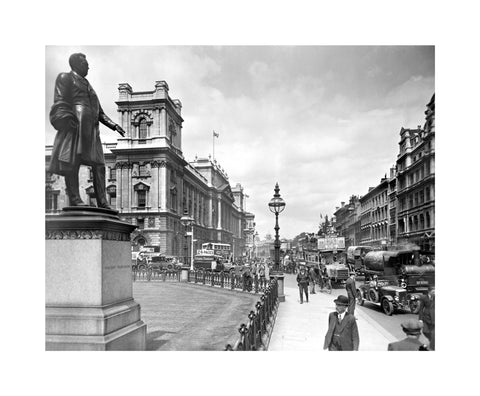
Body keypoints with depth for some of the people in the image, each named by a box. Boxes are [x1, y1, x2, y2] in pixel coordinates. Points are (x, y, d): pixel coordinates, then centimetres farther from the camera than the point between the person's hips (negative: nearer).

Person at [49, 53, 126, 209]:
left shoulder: (88, 86, 34)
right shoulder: (65, 78, 13)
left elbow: (100, 112, 31)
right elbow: (60, 101, -2)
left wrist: (113, 125, 18)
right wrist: (67, 118, -19)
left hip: (91, 129, 7)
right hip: (75, 124, -7)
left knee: (99, 164, -4)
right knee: (71, 162, -14)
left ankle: (102, 202, -9)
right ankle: (74, 199, -18)